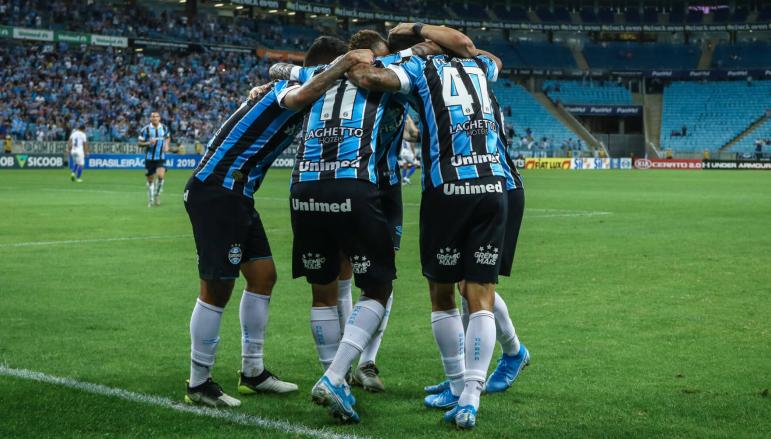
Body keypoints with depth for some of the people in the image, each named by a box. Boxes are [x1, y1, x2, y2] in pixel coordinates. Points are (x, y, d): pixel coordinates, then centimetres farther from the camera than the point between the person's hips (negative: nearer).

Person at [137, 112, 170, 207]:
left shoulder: (164, 128, 2)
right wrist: (148, 143, -20)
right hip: (149, 158, -1)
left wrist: (166, 145, 4)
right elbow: (139, 143, -2)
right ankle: (150, 200, 22)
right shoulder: (145, 129, -6)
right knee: (150, 179, 5)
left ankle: (157, 195, 3)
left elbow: (168, 137, 23)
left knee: (161, 175, -20)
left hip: (161, 157, 1)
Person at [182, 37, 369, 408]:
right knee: (218, 287, -5)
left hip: (235, 194, 10)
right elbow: (302, 96, -37)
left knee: (262, 275, 12)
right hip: (215, 192, -10)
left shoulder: (280, 88, 16)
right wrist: (344, 63, -31)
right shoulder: (290, 86, -14)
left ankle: (253, 372, 21)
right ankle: (198, 384, 6)